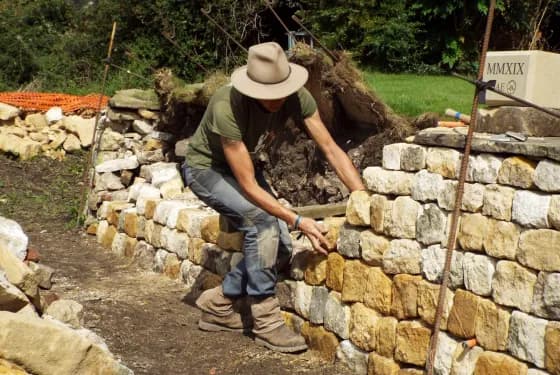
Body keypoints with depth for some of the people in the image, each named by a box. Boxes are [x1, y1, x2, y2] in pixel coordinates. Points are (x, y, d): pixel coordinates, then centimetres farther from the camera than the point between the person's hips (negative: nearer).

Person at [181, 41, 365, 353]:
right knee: (262, 223, -29)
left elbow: (331, 149, -19)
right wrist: (298, 221, -39)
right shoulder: (228, 107, -39)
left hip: (243, 165, 6)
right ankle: (266, 321, -14)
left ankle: (219, 304, 11)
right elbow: (248, 186, -35)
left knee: (280, 245, -7)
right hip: (205, 167, -6)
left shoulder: (297, 97, -23)